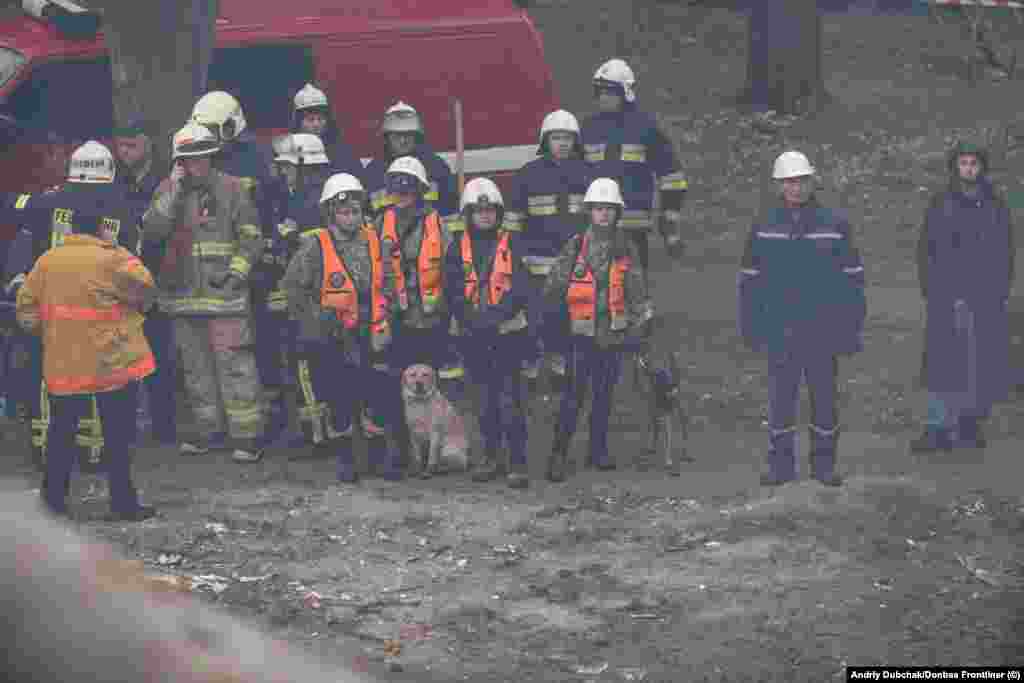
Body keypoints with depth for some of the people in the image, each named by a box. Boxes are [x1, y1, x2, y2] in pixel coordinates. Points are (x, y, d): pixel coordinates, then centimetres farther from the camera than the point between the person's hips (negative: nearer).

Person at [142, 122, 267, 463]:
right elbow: (151, 230, -6)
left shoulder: (230, 188, -2)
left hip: (223, 293, -5)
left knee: (234, 364, -9)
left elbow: (251, 237, 1)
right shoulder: (167, 189, 8)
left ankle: (248, 435, -6)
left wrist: (236, 272, -11)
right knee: (196, 367, 12)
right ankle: (212, 430, 22)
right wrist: (174, 192, -12)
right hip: (183, 293, 5)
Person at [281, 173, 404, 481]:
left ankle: (381, 455, 14)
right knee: (339, 400, 1)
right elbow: (292, 287, -4)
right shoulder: (314, 247, -8)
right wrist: (314, 317, -7)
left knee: (382, 395, 0)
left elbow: (386, 282, 18)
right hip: (330, 340, -3)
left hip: (370, 337, 3)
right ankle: (344, 459, 13)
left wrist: (383, 313, 8)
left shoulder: (374, 242, 6)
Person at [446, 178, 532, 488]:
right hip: (474, 335, 3)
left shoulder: (511, 244, 1)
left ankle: (518, 462, -8)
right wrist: (472, 319, -15)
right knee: (485, 399, 11)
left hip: (508, 331, -3)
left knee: (509, 399, -9)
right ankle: (491, 457, 22)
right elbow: (453, 292, 0)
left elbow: (520, 289, -6)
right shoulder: (458, 248, 6)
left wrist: (497, 314, -19)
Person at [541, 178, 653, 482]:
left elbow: (638, 293, 10)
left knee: (604, 394, 10)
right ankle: (559, 454, -8)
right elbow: (553, 287, 3)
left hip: (613, 332, 3)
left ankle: (598, 451, 21)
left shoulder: (626, 249, 6)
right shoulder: (575, 246, 0)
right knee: (574, 394, -9)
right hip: (581, 333, -3)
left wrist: (641, 328, 6)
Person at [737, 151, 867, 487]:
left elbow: (853, 279, 3)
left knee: (825, 396, 5)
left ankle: (824, 463, 15)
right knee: (780, 399, 3)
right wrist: (750, 327, 6)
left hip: (823, 331, -1)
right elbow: (749, 280, 11)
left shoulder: (834, 225, 1)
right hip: (779, 330, 1)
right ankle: (781, 463, 12)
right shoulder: (764, 228, 6)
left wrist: (851, 328, -1)